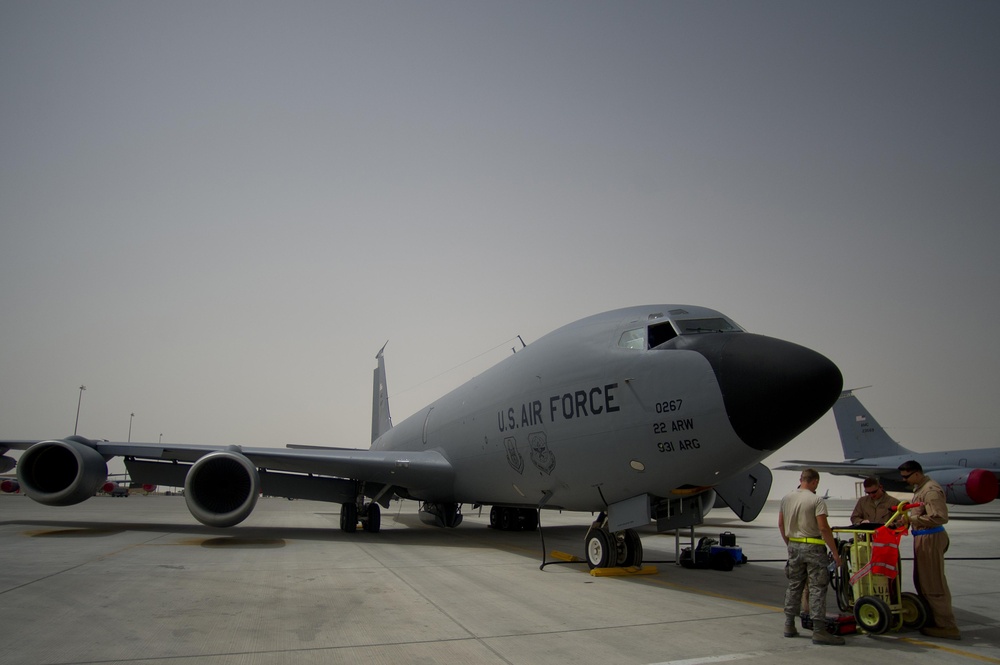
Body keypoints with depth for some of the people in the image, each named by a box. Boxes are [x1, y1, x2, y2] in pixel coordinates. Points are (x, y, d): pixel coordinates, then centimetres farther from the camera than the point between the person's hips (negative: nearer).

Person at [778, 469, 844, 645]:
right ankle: (819, 630, -3)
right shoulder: (816, 500, -12)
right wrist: (835, 552, -11)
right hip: (813, 547, -6)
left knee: (794, 585, 14)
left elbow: (781, 524, 13)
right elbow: (823, 528, -17)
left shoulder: (786, 498, 8)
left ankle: (789, 626, 19)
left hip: (794, 546, 6)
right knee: (817, 588, -2)